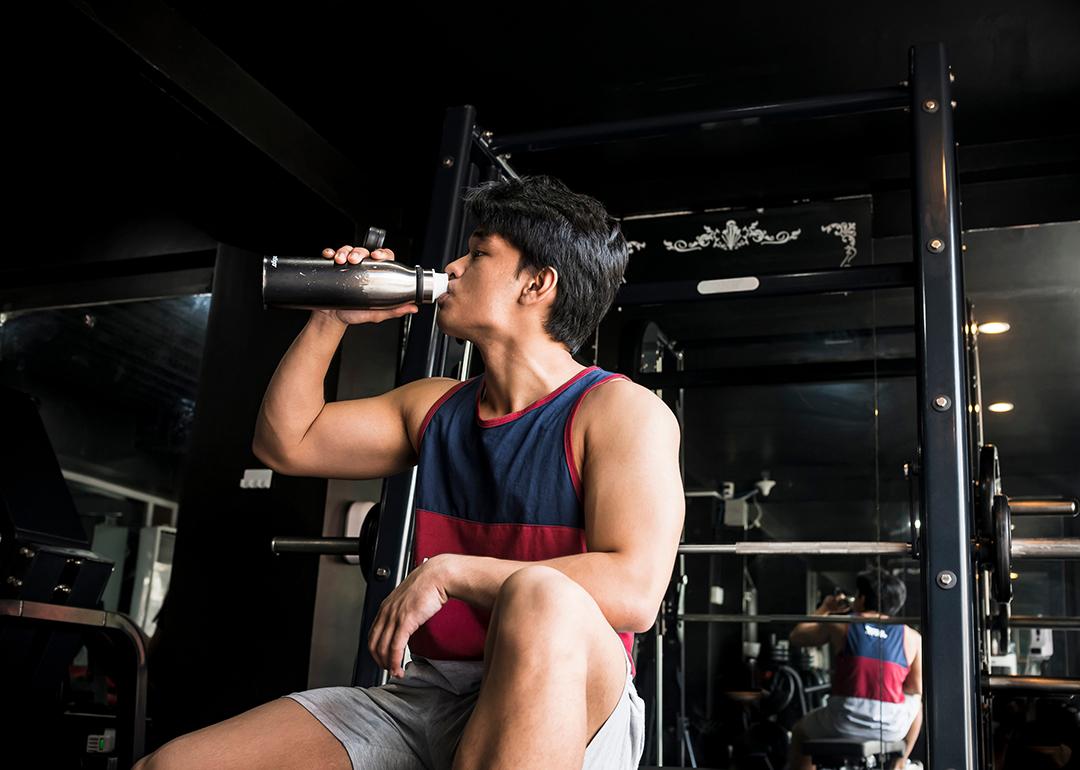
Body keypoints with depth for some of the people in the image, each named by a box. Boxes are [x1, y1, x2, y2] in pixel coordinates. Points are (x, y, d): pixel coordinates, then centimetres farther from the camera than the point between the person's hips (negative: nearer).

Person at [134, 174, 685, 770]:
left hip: (571, 703, -5)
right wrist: (331, 320, 11)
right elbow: (285, 442, 20)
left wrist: (447, 571, -19)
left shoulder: (620, 409, -7)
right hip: (426, 692, 5)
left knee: (540, 600, -41)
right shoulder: (434, 408, 14)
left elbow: (634, 591, -20)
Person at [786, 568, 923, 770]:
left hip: (844, 724, -1)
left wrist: (824, 609, 32)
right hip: (890, 728, 2)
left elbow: (796, 636, 18)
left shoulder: (840, 625, 3)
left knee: (800, 731, 31)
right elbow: (916, 691, 8)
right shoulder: (912, 638, 5)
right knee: (917, 701, 36)